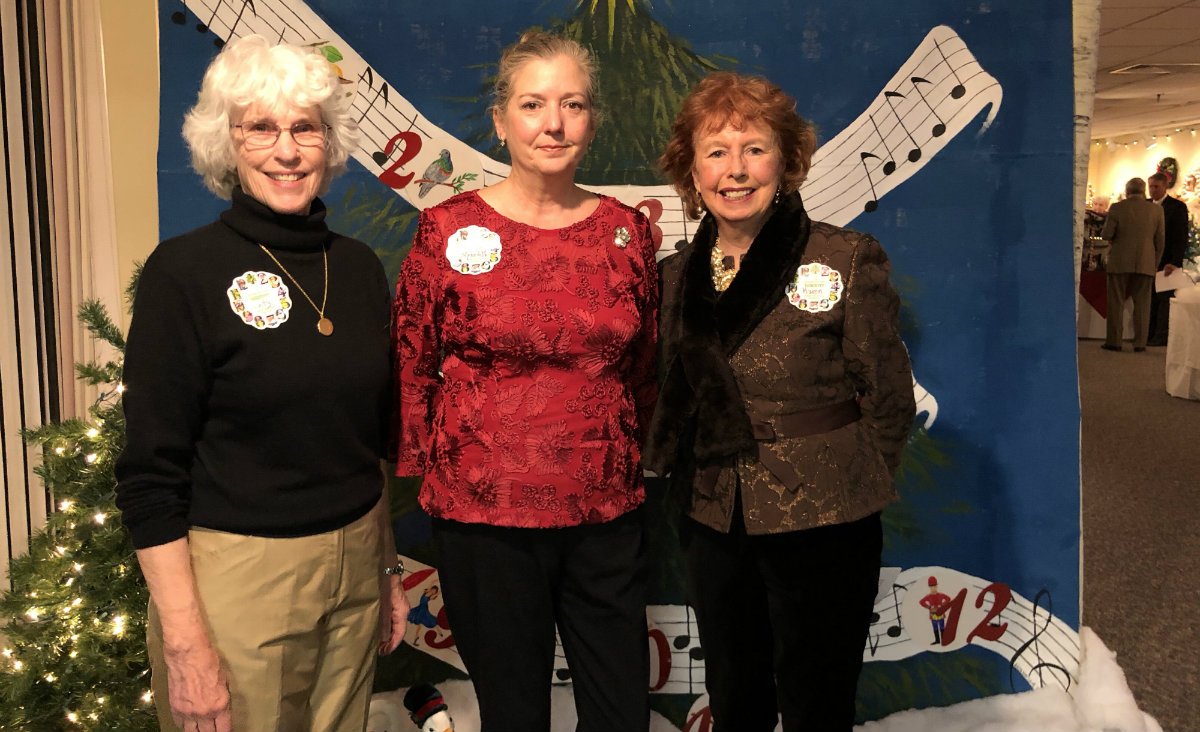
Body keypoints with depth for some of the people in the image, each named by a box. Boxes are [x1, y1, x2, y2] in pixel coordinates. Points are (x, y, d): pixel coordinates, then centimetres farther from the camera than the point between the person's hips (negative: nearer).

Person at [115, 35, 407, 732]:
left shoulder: (361, 267, 4)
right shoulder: (185, 271, -11)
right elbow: (151, 474, -12)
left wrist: (389, 568, 13)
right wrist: (185, 643, -15)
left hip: (356, 565, 5)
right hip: (237, 576, -5)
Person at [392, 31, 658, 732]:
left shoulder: (627, 229, 4)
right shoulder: (449, 229, -4)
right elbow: (411, 367, 2)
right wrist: (421, 472, 4)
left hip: (607, 510, 3)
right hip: (483, 512, -2)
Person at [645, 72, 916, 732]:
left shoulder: (846, 261, -9)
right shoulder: (677, 274, 4)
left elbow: (889, 400, -4)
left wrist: (839, 487, -1)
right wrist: (682, 471, 7)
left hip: (821, 532, -4)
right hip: (715, 528, 4)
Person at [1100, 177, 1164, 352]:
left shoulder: (1116, 208, -6)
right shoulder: (1156, 210, 2)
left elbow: (1106, 235, -8)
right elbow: (1160, 241, 5)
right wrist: (1155, 263, 14)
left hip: (1120, 263, -2)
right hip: (1145, 264, 2)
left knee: (1116, 303, 5)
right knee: (1142, 304, 7)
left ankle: (1114, 341, 6)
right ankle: (1140, 343, 7)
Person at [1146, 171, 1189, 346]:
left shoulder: (1177, 206, -3)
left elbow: (1181, 237, -8)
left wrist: (1175, 262, -17)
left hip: (1166, 261, -5)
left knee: (1164, 299, -2)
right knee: (1150, 299, 3)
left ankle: (1161, 336, 1)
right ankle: (1149, 335, 6)